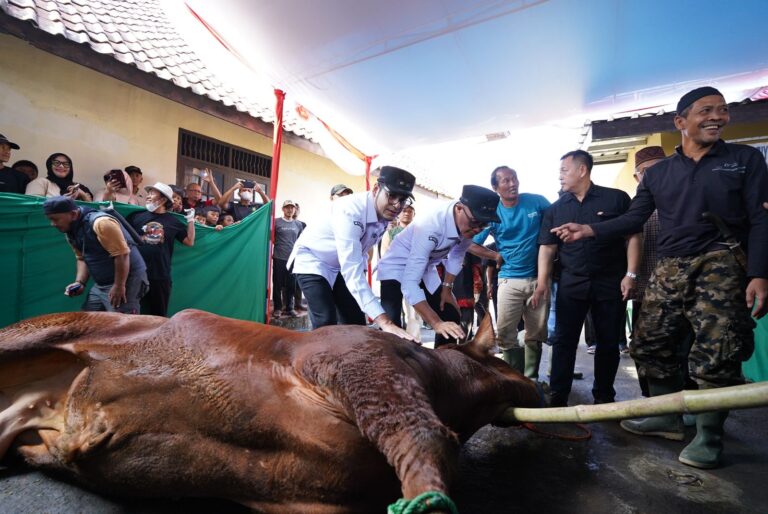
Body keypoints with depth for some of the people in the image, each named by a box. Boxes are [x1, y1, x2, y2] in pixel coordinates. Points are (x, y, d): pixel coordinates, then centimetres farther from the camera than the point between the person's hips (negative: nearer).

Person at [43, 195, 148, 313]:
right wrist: (79, 282, 3)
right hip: (101, 284, 9)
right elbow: (82, 258, 19)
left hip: (126, 280, -9)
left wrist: (119, 286, -20)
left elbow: (122, 255, -23)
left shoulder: (100, 223, -21)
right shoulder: (71, 231, 9)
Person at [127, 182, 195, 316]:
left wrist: (191, 220, 2)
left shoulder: (173, 221, 5)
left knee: (159, 315, 13)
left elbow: (190, 242, 7)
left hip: (161, 276, 0)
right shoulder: (136, 216, 4)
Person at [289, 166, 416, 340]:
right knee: (326, 322, -21)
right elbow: (352, 270, -44)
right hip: (312, 260, -6)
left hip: (341, 265, 7)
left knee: (355, 322, 0)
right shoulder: (350, 210, -36)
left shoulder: (385, 213, -12)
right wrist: (383, 321, -50)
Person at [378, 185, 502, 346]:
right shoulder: (430, 226, -39)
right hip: (397, 268, -7)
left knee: (452, 317, 5)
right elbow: (409, 283, -42)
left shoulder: (467, 222, -18)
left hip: (426, 268, 7)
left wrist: (447, 287, 2)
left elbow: (457, 254, 3)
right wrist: (436, 323, -48)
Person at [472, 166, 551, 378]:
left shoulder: (537, 201, -1)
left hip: (539, 278, 1)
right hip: (509, 280, -1)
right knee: (505, 333, -3)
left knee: (536, 334, 10)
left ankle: (531, 379, 27)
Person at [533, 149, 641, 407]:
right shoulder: (555, 209, 7)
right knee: (564, 341, 1)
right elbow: (547, 247, 3)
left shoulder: (617, 199, -1)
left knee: (609, 343, 9)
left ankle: (604, 398, 25)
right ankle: (558, 398, 8)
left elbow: (633, 236, -1)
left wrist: (630, 274, -9)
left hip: (610, 283, -1)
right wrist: (542, 281, -7)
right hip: (571, 284, 2)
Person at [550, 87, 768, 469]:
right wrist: (591, 230, -7)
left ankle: (708, 434, 10)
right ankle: (667, 417, 21)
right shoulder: (656, 174, 13)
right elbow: (634, 218, 9)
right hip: (669, 269, 4)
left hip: (721, 264, -3)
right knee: (650, 346, 4)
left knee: (716, 353, -8)